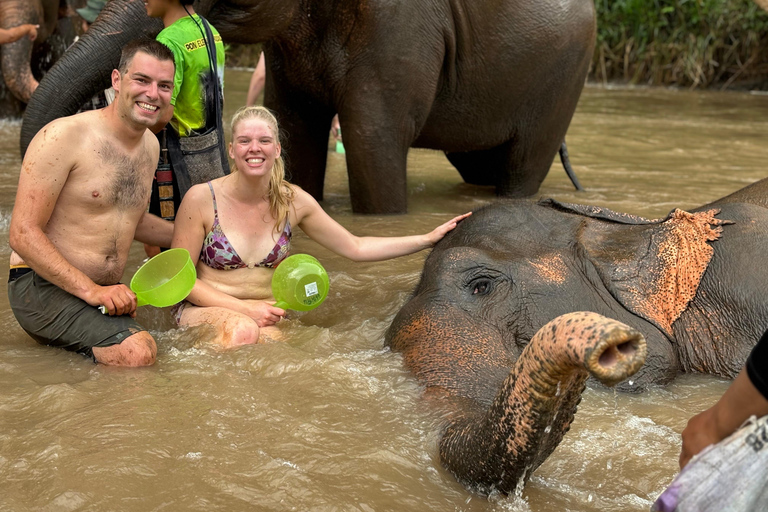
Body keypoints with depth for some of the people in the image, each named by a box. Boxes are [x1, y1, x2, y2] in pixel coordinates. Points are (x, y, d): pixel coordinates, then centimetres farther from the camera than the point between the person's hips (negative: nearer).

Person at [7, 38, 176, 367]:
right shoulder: (64, 136, -13)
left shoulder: (150, 146, 12)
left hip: (104, 292, 8)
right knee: (136, 352, -31)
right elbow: (23, 234, -17)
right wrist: (91, 290, -25)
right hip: (42, 286, -8)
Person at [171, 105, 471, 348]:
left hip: (266, 315, 2)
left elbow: (356, 248, 6)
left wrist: (429, 239, 0)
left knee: (271, 341, -32)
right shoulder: (202, 199, -11)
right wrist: (246, 309, -16)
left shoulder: (293, 202, -1)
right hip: (205, 309, -2)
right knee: (242, 330, -35)